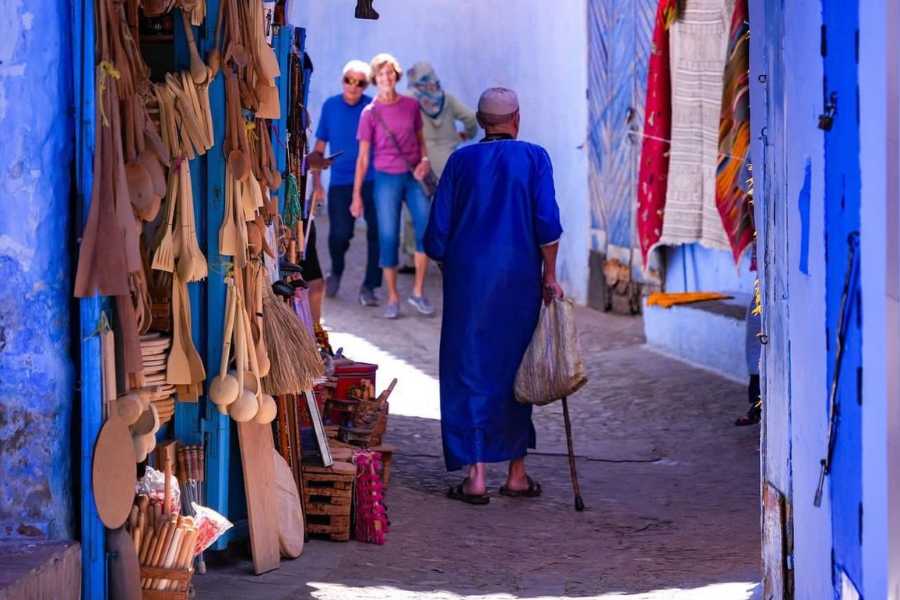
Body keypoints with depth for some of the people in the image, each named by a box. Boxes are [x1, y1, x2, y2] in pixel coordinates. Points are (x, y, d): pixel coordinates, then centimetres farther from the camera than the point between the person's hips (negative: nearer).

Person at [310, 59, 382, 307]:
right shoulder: (330, 106, 5)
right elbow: (319, 146, 11)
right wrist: (316, 182, 9)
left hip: (371, 181, 0)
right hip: (340, 182, 0)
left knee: (377, 233, -6)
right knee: (339, 233, -5)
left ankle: (369, 287, 8)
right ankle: (336, 272, 26)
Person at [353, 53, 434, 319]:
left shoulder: (411, 105, 2)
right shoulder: (370, 113, -5)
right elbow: (363, 157, -2)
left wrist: (424, 160, -6)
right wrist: (357, 195, -4)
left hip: (414, 177, 2)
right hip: (387, 179, -2)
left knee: (427, 230, -10)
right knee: (388, 238, 0)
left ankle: (418, 292, 2)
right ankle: (393, 298, 12)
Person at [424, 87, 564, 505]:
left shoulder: (461, 161, 3)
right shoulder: (534, 158, -1)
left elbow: (438, 232, 3)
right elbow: (547, 223, -9)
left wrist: (448, 273, 17)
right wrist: (549, 276, -1)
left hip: (468, 278, 0)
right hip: (519, 279, 0)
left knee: (470, 373, 3)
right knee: (516, 371, 11)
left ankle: (476, 476, -3)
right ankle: (517, 473, 16)